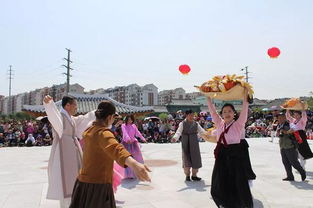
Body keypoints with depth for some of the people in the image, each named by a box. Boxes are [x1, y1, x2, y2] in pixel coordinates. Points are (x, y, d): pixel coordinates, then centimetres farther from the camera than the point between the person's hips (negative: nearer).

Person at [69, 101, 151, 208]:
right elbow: (115, 148, -44)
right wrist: (134, 164, -61)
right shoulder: (103, 133, -22)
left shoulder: (89, 131, 5)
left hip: (83, 181, 9)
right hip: (98, 184, -8)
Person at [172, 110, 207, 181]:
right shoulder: (182, 123, -4)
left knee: (195, 159, 7)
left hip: (194, 144, 3)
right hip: (186, 144, -3)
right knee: (186, 159, 3)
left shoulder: (196, 124, 7)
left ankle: (194, 175, 22)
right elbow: (179, 132, -14)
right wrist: (175, 138, -33)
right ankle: (187, 175, 18)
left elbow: (202, 132, 5)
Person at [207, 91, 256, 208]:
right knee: (221, 185, 11)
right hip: (222, 157, 4)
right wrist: (208, 98, 2)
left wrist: (245, 97, -26)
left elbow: (244, 112, -18)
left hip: (236, 157, -4)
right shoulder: (220, 124, 5)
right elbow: (213, 112, 5)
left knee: (238, 184, 4)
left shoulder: (238, 124, -5)